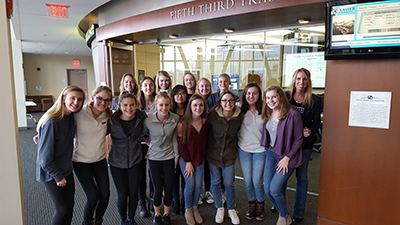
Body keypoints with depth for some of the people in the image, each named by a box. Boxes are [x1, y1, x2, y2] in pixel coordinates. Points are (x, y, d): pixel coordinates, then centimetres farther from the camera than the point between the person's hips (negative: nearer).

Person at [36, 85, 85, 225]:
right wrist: (58, 177, -13)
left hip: (66, 170, 7)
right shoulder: (51, 122, -25)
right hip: (50, 173, -7)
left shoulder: (71, 117, -1)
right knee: (63, 209, 2)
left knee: (70, 205, 12)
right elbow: (45, 158, -21)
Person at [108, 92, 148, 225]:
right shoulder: (112, 120, -15)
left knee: (133, 193, 8)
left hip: (135, 160, 2)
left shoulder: (142, 117, -10)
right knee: (122, 194, 3)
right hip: (117, 162, -1)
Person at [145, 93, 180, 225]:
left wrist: (176, 156, 1)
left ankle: (166, 214, 31)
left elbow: (175, 138, -2)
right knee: (158, 189, 3)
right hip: (154, 157, -1)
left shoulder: (176, 119, -12)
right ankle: (157, 214, 29)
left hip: (169, 156, 1)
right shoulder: (148, 121, -17)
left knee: (168, 188, 6)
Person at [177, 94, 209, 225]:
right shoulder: (183, 123, -20)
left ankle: (195, 209, 30)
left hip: (200, 158, 4)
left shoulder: (205, 122, -8)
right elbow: (181, 144, -14)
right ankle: (188, 210, 25)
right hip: (186, 159, -3)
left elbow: (205, 141, 4)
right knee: (190, 185, 0)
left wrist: (203, 157, 2)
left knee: (199, 185, 7)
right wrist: (188, 162, -12)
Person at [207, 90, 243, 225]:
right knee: (215, 182, 12)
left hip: (229, 154, 1)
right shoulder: (213, 114, -16)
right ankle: (219, 208, 35)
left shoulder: (239, 116, -9)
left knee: (229, 183, 8)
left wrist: (234, 147, 10)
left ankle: (231, 210, 32)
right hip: (213, 153, 0)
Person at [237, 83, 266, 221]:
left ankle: (260, 205, 28)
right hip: (244, 149, 1)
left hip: (260, 149, 0)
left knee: (257, 181, 1)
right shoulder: (240, 108, -6)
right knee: (247, 181, 9)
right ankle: (251, 204, 34)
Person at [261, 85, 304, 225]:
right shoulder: (267, 114, 2)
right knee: (267, 190, 5)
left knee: (275, 189, -10)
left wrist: (287, 158, -13)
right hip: (271, 153, 6)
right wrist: (268, 149, 5)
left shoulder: (293, 114, -17)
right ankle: (282, 213, 32)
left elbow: (298, 140, -12)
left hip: (287, 156, -6)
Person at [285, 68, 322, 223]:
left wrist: (310, 131, -21)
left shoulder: (315, 100, -4)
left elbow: (317, 121, 0)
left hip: (304, 143, -1)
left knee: (301, 176, 10)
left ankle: (298, 212, 26)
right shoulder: (285, 96, -2)